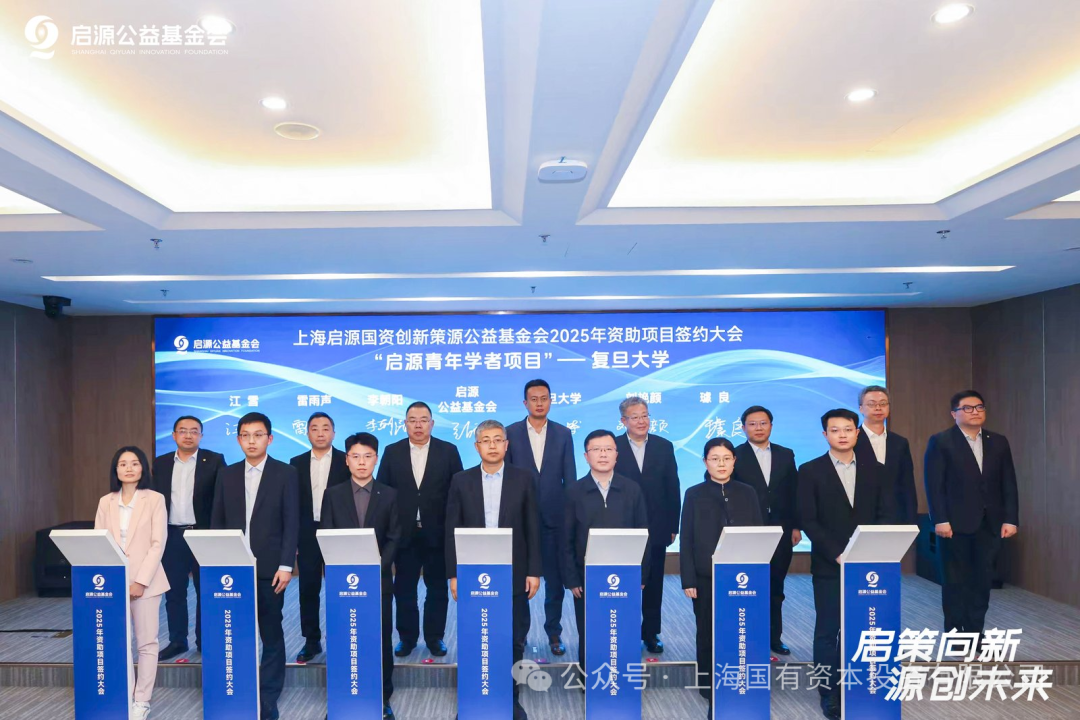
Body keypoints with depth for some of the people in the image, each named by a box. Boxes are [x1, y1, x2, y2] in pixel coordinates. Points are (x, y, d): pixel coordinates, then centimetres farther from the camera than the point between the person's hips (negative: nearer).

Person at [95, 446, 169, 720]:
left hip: (144, 580, -3)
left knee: (146, 643, 5)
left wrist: (141, 581, -15)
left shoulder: (155, 499, -4)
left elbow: (158, 543, -8)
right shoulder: (106, 502, 8)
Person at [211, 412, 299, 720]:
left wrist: (285, 566, -11)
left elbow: (292, 523, -5)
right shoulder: (226, 474, 9)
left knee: (272, 635, 6)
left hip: (269, 567, -2)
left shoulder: (285, 473, -1)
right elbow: (217, 521, 9)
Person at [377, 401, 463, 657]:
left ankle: (435, 637, 24)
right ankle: (407, 637, 25)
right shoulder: (392, 452, 3)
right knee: (404, 589, 10)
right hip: (404, 533, 1)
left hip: (438, 533, -1)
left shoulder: (449, 451, -1)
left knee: (437, 588, 9)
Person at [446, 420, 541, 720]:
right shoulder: (461, 480, 1)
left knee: (514, 639, 8)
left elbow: (532, 528, 1)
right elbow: (452, 530, 1)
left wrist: (534, 571, -3)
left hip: (513, 573, 0)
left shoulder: (523, 478, 1)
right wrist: (453, 574, -3)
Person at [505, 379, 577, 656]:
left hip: (554, 517, 1)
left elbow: (569, 478, 3)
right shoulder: (511, 432, 0)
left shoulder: (563, 434, 3)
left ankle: (554, 632, 22)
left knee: (555, 579, 8)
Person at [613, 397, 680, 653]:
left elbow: (672, 489, 3)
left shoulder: (664, 447, 2)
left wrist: (673, 526, 1)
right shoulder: (613, 447, -5)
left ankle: (651, 632, 25)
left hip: (656, 528, 2)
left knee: (654, 583, 12)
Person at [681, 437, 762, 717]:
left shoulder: (747, 493, 5)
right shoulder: (694, 494, 0)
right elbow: (686, 540, -1)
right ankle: (712, 696, 20)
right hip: (706, 578, -1)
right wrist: (688, 580, -6)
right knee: (708, 637, 7)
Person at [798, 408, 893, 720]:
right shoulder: (810, 471, -2)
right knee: (827, 631, 4)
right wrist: (837, 554, -14)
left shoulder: (875, 471, 8)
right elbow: (807, 520, -6)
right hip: (828, 566, -2)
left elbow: (885, 516, 5)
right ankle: (829, 693, 14)